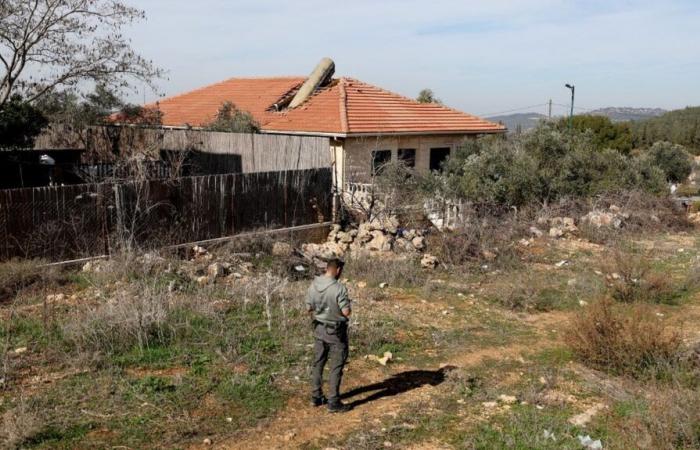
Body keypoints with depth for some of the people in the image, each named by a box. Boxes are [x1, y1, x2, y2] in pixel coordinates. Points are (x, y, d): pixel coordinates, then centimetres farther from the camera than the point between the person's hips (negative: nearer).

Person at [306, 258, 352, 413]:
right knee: (336, 367, 4)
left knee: (318, 364, 17)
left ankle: (316, 397, 28)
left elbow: (309, 309, 5)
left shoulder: (314, 285, -3)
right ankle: (333, 402, 8)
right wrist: (347, 303, -1)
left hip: (319, 329, 6)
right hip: (336, 332, -6)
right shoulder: (339, 288, -22)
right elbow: (346, 312, -21)